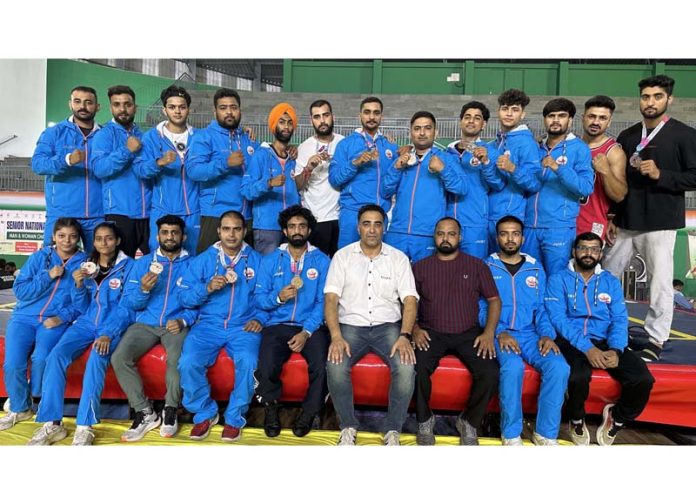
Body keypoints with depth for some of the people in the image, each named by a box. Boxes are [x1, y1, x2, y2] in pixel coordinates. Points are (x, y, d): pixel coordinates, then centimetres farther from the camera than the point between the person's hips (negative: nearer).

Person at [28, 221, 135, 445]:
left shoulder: (128, 266, -1)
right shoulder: (86, 266, 13)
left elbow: (128, 307, -7)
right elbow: (82, 308, 12)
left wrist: (108, 334, -20)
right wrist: (78, 285, -8)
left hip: (113, 325, -4)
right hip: (86, 323, 4)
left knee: (96, 358, -33)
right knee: (56, 355, -22)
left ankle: (85, 427, -29)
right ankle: (52, 424, -17)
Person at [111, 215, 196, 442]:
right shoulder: (143, 263, 14)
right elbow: (128, 302, 7)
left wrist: (183, 320, -18)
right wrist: (143, 290, -14)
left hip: (176, 324, -3)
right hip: (145, 323, 3)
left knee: (178, 360, -33)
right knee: (119, 358, -24)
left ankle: (170, 410, -5)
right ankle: (145, 412, -6)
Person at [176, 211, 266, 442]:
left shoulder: (257, 260, 10)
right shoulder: (202, 260, 11)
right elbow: (184, 298, 4)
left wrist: (259, 319, -10)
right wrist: (207, 288, -12)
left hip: (243, 326, -1)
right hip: (209, 325, 1)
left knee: (247, 362, -31)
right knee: (188, 363, -25)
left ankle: (235, 418, -5)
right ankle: (205, 413, 4)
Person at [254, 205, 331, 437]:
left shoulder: (322, 261, 5)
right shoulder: (270, 260, 11)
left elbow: (323, 302, -3)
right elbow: (259, 298, 6)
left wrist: (306, 332, -15)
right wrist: (278, 297, -16)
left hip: (311, 326, 0)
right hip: (277, 325, 1)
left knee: (322, 366, -28)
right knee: (267, 367, -27)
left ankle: (309, 412, 3)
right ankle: (271, 407, 8)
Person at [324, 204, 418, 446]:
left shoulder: (399, 258, 5)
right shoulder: (343, 256, 4)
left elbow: (410, 300, -1)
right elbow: (331, 298, -4)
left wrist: (404, 336, -18)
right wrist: (336, 336, -19)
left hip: (388, 326, 1)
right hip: (351, 325, 0)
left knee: (406, 367, -28)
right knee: (335, 367, -29)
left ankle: (393, 431, -7)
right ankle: (348, 428, -5)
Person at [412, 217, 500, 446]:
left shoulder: (476, 265, 10)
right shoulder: (420, 267, 10)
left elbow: (494, 300, 9)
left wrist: (488, 333, -5)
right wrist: (414, 328, -9)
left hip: (469, 333, 1)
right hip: (431, 333, 0)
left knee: (491, 373, -24)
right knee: (416, 369, -30)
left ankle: (469, 422, 3)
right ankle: (424, 420, -2)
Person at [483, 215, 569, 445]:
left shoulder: (535, 269, 17)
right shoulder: (486, 267, 6)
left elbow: (542, 307, 12)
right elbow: (481, 308, -1)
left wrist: (547, 334, -6)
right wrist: (499, 333, -16)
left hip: (529, 334, 3)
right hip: (499, 334, -3)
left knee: (559, 366, -24)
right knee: (513, 366, -34)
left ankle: (546, 433, -8)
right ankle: (511, 434, -15)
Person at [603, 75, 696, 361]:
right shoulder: (626, 137, 12)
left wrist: (660, 174, -17)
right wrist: (613, 218, 9)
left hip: (660, 223, -4)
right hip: (626, 221, 4)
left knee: (660, 282, 0)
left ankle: (656, 339, 13)